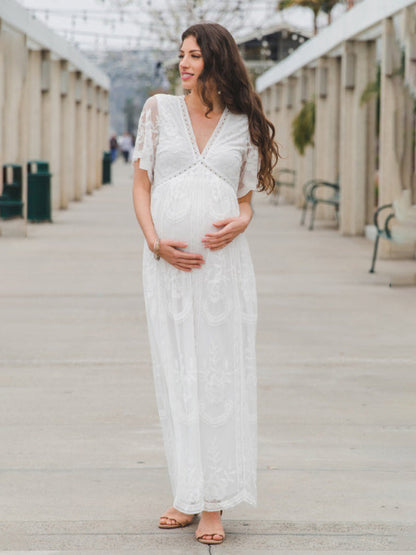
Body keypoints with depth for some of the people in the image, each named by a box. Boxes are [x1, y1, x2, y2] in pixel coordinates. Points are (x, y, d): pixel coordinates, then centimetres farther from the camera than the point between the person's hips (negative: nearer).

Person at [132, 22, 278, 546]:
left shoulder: (244, 126, 7)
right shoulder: (159, 110, 7)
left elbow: (246, 201, 13)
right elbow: (141, 185, 7)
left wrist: (239, 222, -11)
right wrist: (156, 242, -9)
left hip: (224, 262, -1)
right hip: (168, 263, 1)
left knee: (220, 378, 0)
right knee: (177, 378, 4)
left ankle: (215, 504, 6)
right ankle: (188, 493, 15)